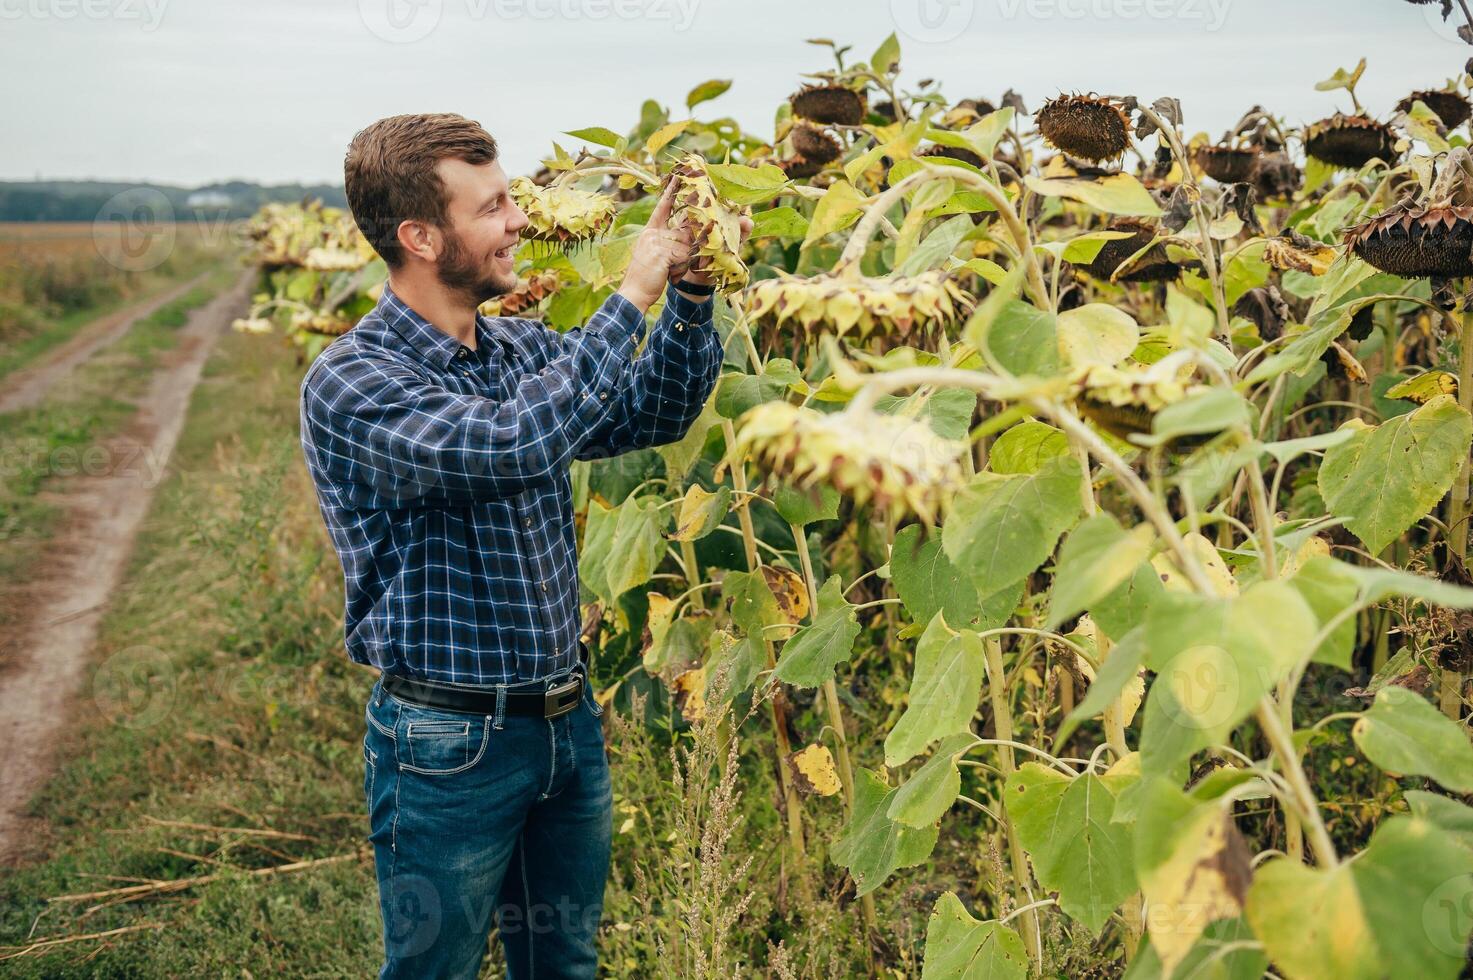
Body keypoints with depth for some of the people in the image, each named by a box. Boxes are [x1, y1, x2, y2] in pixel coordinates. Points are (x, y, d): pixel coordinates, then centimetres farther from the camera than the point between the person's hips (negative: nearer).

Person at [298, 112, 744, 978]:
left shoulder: (525, 347, 5)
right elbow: (513, 444, -32)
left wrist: (689, 296, -7)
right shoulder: (350, 382, -18)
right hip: (449, 745, -6)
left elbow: (651, 416, 10)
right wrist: (631, 300, -24)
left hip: (570, 723, 7)